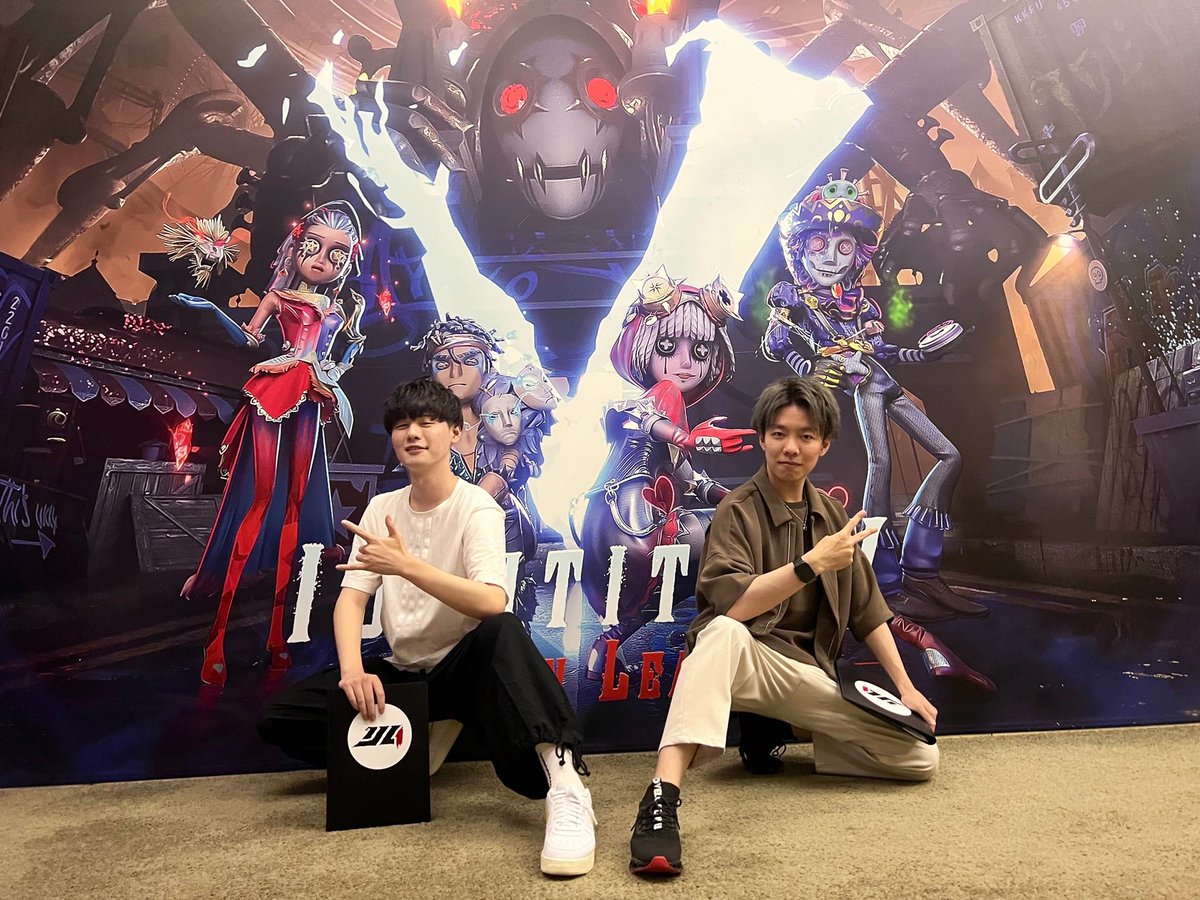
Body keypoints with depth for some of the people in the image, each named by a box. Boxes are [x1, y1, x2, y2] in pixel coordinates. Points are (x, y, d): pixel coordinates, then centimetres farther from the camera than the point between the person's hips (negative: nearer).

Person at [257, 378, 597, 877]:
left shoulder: (477, 508, -13)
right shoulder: (381, 509, 3)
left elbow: (492, 603, -29)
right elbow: (351, 598, -6)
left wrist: (407, 565, -37)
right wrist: (352, 669, -24)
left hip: (463, 667, -5)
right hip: (403, 672, 5)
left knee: (502, 632, -39)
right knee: (278, 719, -10)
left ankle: (565, 789, -41)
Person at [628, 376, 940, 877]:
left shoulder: (831, 516, 11)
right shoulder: (738, 511, -8)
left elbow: (867, 611, 16)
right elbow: (731, 606, -23)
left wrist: (904, 686, 11)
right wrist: (812, 564, -27)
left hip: (806, 673, 6)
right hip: (745, 658, -6)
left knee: (921, 759, -4)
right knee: (723, 633, -42)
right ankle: (663, 796, -46)